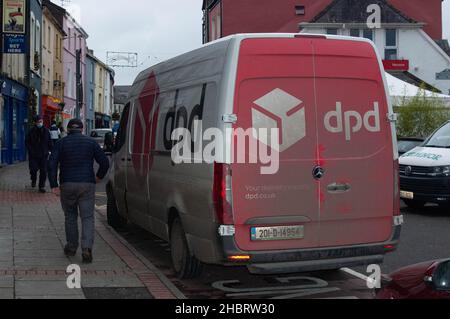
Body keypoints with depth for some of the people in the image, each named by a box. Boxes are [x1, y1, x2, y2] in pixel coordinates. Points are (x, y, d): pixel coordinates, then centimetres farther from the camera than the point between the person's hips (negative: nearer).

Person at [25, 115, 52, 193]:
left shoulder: (46, 131, 6)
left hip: (43, 155, 1)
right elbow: (27, 142, 4)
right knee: (33, 169, -7)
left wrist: (49, 150, 2)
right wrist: (31, 150, -7)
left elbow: (49, 142, 13)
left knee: (43, 171, -1)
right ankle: (33, 181, 24)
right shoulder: (31, 132, 0)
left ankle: (42, 187, 9)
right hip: (33, 155, -1)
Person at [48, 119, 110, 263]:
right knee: (88, 217, 0)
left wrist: (54, 186, -6)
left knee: (70, 216, 16)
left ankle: (71, 247, 22)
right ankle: (87, 248, -16)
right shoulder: (91, 142, 5)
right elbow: (104, 162, 0)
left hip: (67, 185, 1)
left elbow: (52, 164, -7)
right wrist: (99, 176, 17)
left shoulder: (61, 143, 4)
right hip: (87, 185, 0)